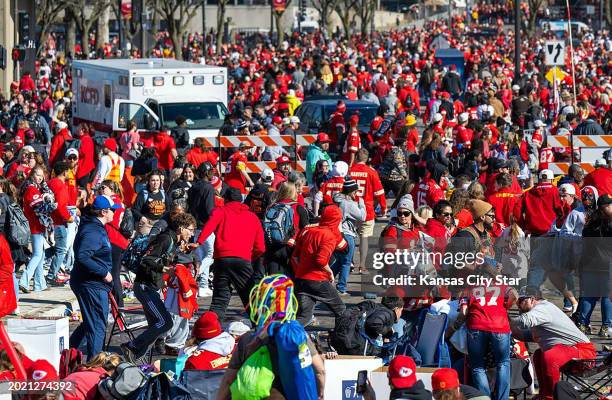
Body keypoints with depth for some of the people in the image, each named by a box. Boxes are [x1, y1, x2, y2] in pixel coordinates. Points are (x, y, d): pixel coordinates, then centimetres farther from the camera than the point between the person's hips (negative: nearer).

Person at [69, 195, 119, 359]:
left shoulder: (96, 227, 13)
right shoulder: (93, 232, -20)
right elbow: (82, 257, -31)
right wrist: (104, 273, -25)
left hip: (94, 284, 10)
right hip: (91, 285, -10)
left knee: (91, 322, 22)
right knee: (98, 326, -3)